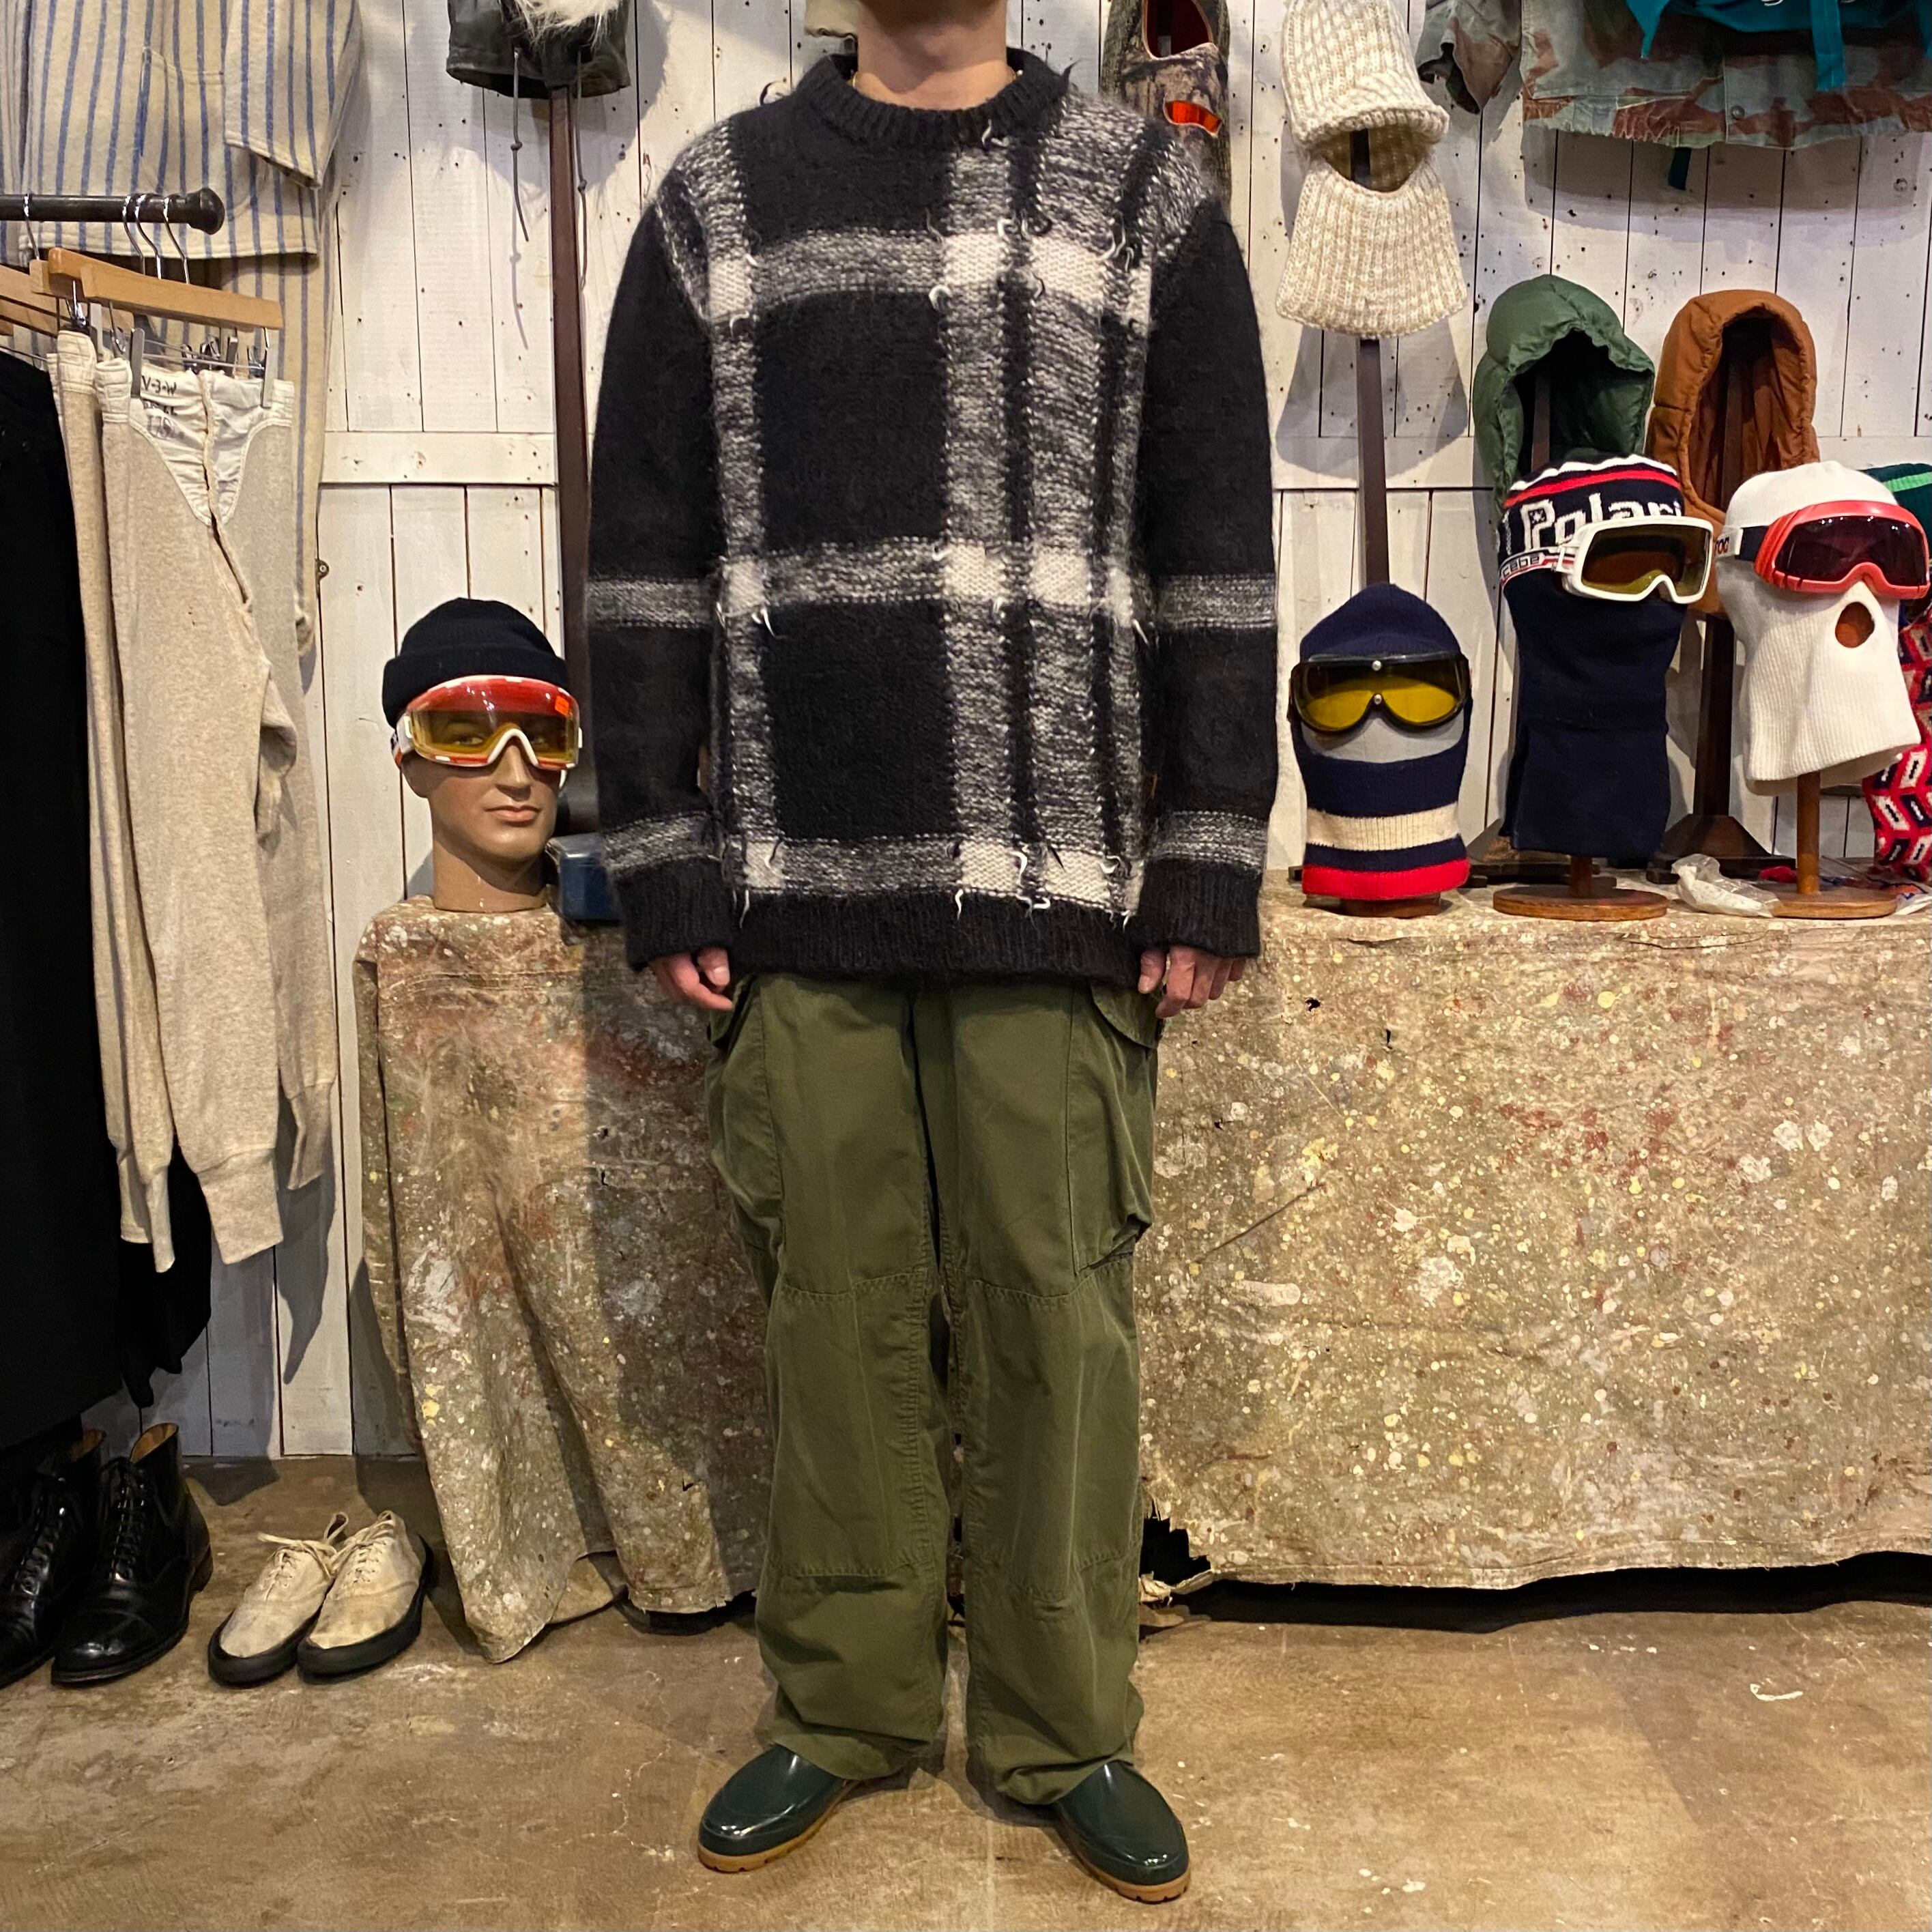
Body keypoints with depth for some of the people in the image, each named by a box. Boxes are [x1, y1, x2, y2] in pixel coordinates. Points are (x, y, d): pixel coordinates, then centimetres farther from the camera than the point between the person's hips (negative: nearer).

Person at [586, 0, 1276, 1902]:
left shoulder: (1143, 193, 9)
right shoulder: (717, 199, 12)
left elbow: (1216, 559, 5)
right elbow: (645, 556, 9)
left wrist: (1207, 873, -1)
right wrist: (664, 869, 2)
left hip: (1056, 880, -1)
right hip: (796, 884, 1)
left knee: (1057, 1317, 5)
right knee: (836, 1313, 9)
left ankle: (1062, 1734, 24)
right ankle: (847, 1707, 28)